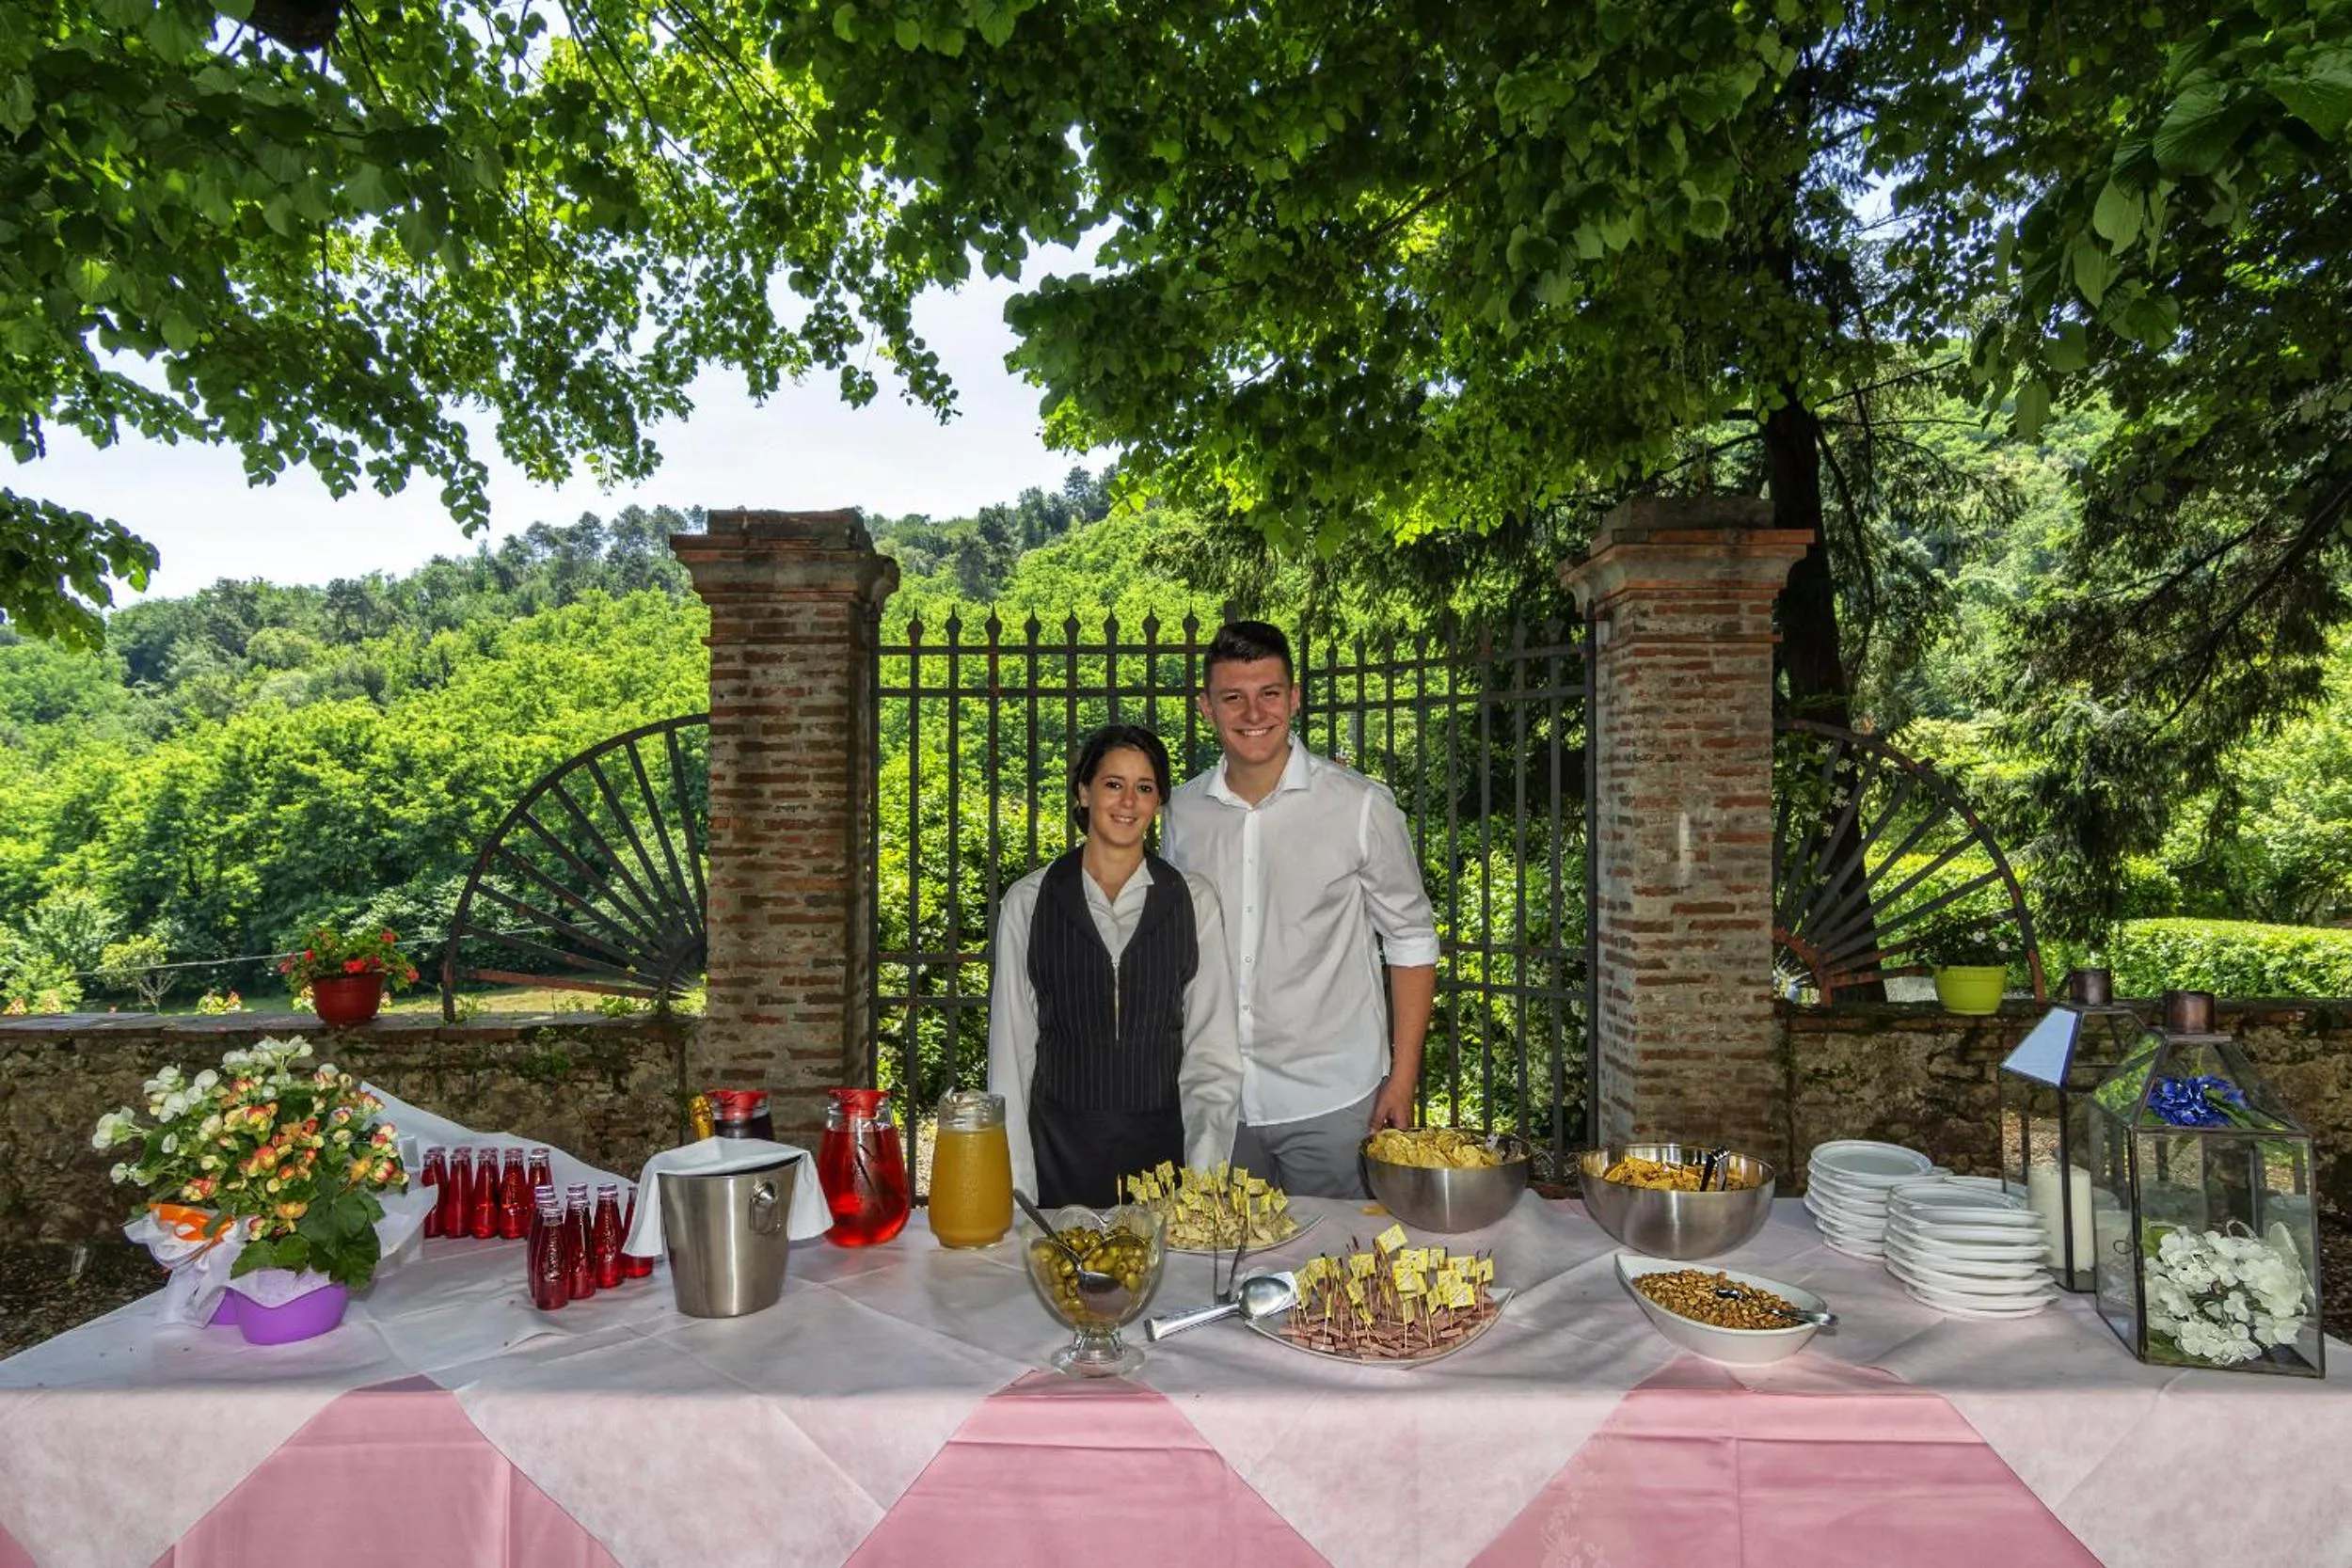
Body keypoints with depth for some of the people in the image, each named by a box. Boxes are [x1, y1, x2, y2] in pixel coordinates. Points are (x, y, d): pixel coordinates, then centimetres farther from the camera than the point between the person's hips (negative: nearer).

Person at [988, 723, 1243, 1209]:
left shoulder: (1194, 901, 2)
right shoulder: (1027, 901, 1)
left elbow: (1212, 1050, 0)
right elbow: (1011, 1043, 2)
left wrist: (1203, 1174, -8)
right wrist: (1015, 1182, -2)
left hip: (1163, 1147, 0)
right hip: (1059, 1149, 0)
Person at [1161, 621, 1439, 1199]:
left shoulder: (1361, 805, -8)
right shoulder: (1183, 811, 2)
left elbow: (1411, 941, -2)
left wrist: (1402, 1081, -7)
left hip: (1331, 1104, -3)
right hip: (1216, 1102, 3)